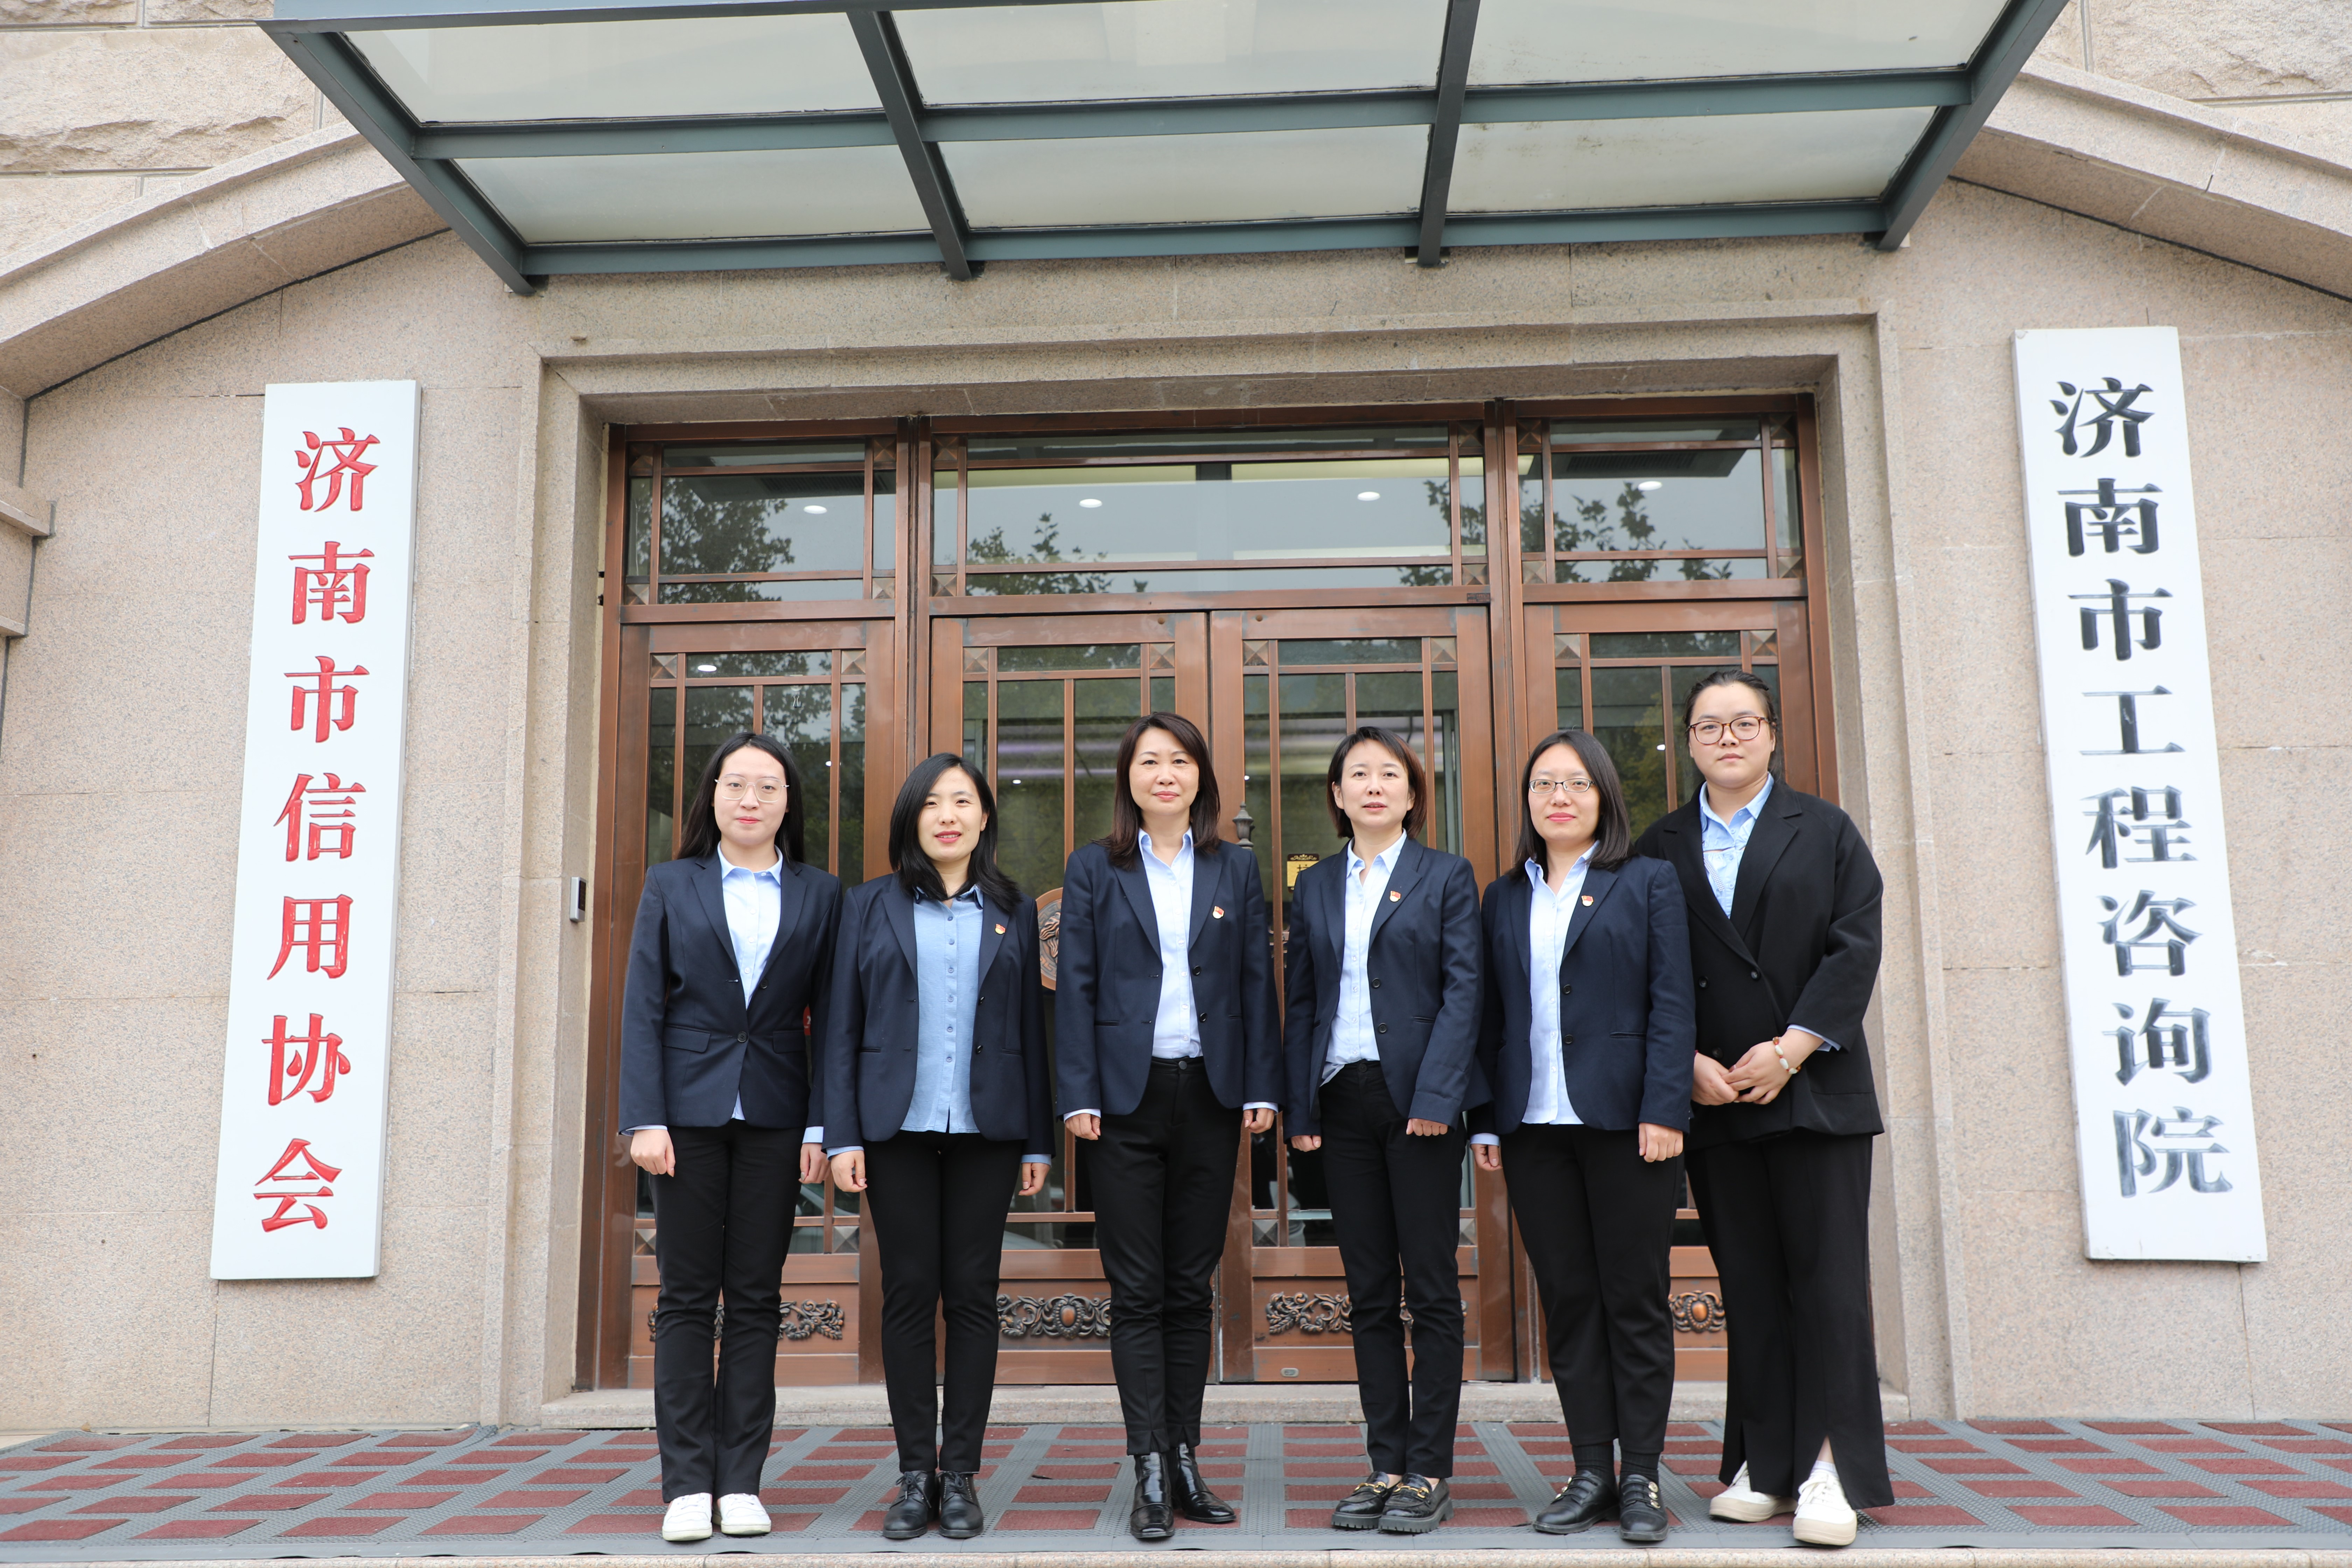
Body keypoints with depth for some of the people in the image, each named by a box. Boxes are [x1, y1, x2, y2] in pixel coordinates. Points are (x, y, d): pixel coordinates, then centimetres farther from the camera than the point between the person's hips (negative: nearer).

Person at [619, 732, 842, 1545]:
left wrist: (821, 1122, -4)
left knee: (756, 1299, 5)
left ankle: (740, 1481, 12)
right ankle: (687, 1485, 8)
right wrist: (645, 1118, -7)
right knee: (686, 1297, 2)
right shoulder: (669, 885, 6)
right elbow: (643, 1008, 2)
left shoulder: (820, 894, 7)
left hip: (773, 1115, 1)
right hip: (689, 1107, -1)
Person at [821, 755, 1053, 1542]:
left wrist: (1039, 1141, 6)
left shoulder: (1014, 913, 11)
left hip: (986, 1126, 1)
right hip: (898, 1125, 0)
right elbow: (842, 1027, 5)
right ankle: (916, 1474, 11)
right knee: (908, 1293, 2)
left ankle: (960, 1475, 11)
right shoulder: (870, 906, 8)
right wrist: (843, 1135, -3)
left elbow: (1031, 1028, 10)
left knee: (973, 1294, 2)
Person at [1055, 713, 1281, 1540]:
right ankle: (1152, 1473, 5)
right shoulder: (1094, 868, 4)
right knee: (1138, 1290, 1)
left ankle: (1186, 1461, 17)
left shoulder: (1236, 869, 9)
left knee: (1192, 1286, 9)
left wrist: (1262, 1088, -1)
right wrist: (1079, 1094, -7)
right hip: (1128, 1096, -2)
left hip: (1211, 1094, 2)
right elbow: (1075, 985, 0)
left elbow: (1257, 981, 6)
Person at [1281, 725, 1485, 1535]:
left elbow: (1462, 988, -5)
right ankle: (1386, 1465, 16)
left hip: (1418, 1099, -4)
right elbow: (1301, 1002, 11)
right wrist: (1299, 1109, 3)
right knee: (1369, 1294, 8)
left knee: (1431, 1290, 1)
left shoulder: (1447, 876, 3)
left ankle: (1429, 1473, 8)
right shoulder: (1316, 887, 13)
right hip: (1342, 1098, 4)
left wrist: (1436, 1095, -15)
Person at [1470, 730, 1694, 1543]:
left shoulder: (1649, 883, 5)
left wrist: (1663, 1109, -12)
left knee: (1635, 1300, 3)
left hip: (1623, 1118, -3)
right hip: (1533, 1125, 3)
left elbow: (1672, 1004, -2)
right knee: (1567, 1301, 7)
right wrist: (1485, 1120, 6)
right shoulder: (1504, 897, 13)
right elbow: (1490, 1015, 12)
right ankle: (1592, 1470, 15)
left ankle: (1641, 1476, 12)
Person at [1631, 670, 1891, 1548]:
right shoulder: (1660, 850, 10)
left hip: (1815, 1089, -1)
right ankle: (1765, 1466, 11)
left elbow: (1855, 949, -2)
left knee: (1828, 1275, -4)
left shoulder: (1825, 832, 7)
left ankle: (1832, 1470, 1)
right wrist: (1691, 1065, -7)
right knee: (1748, 1285, 5)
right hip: (1713, 1099, 2)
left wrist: (1789, 1050, -11)